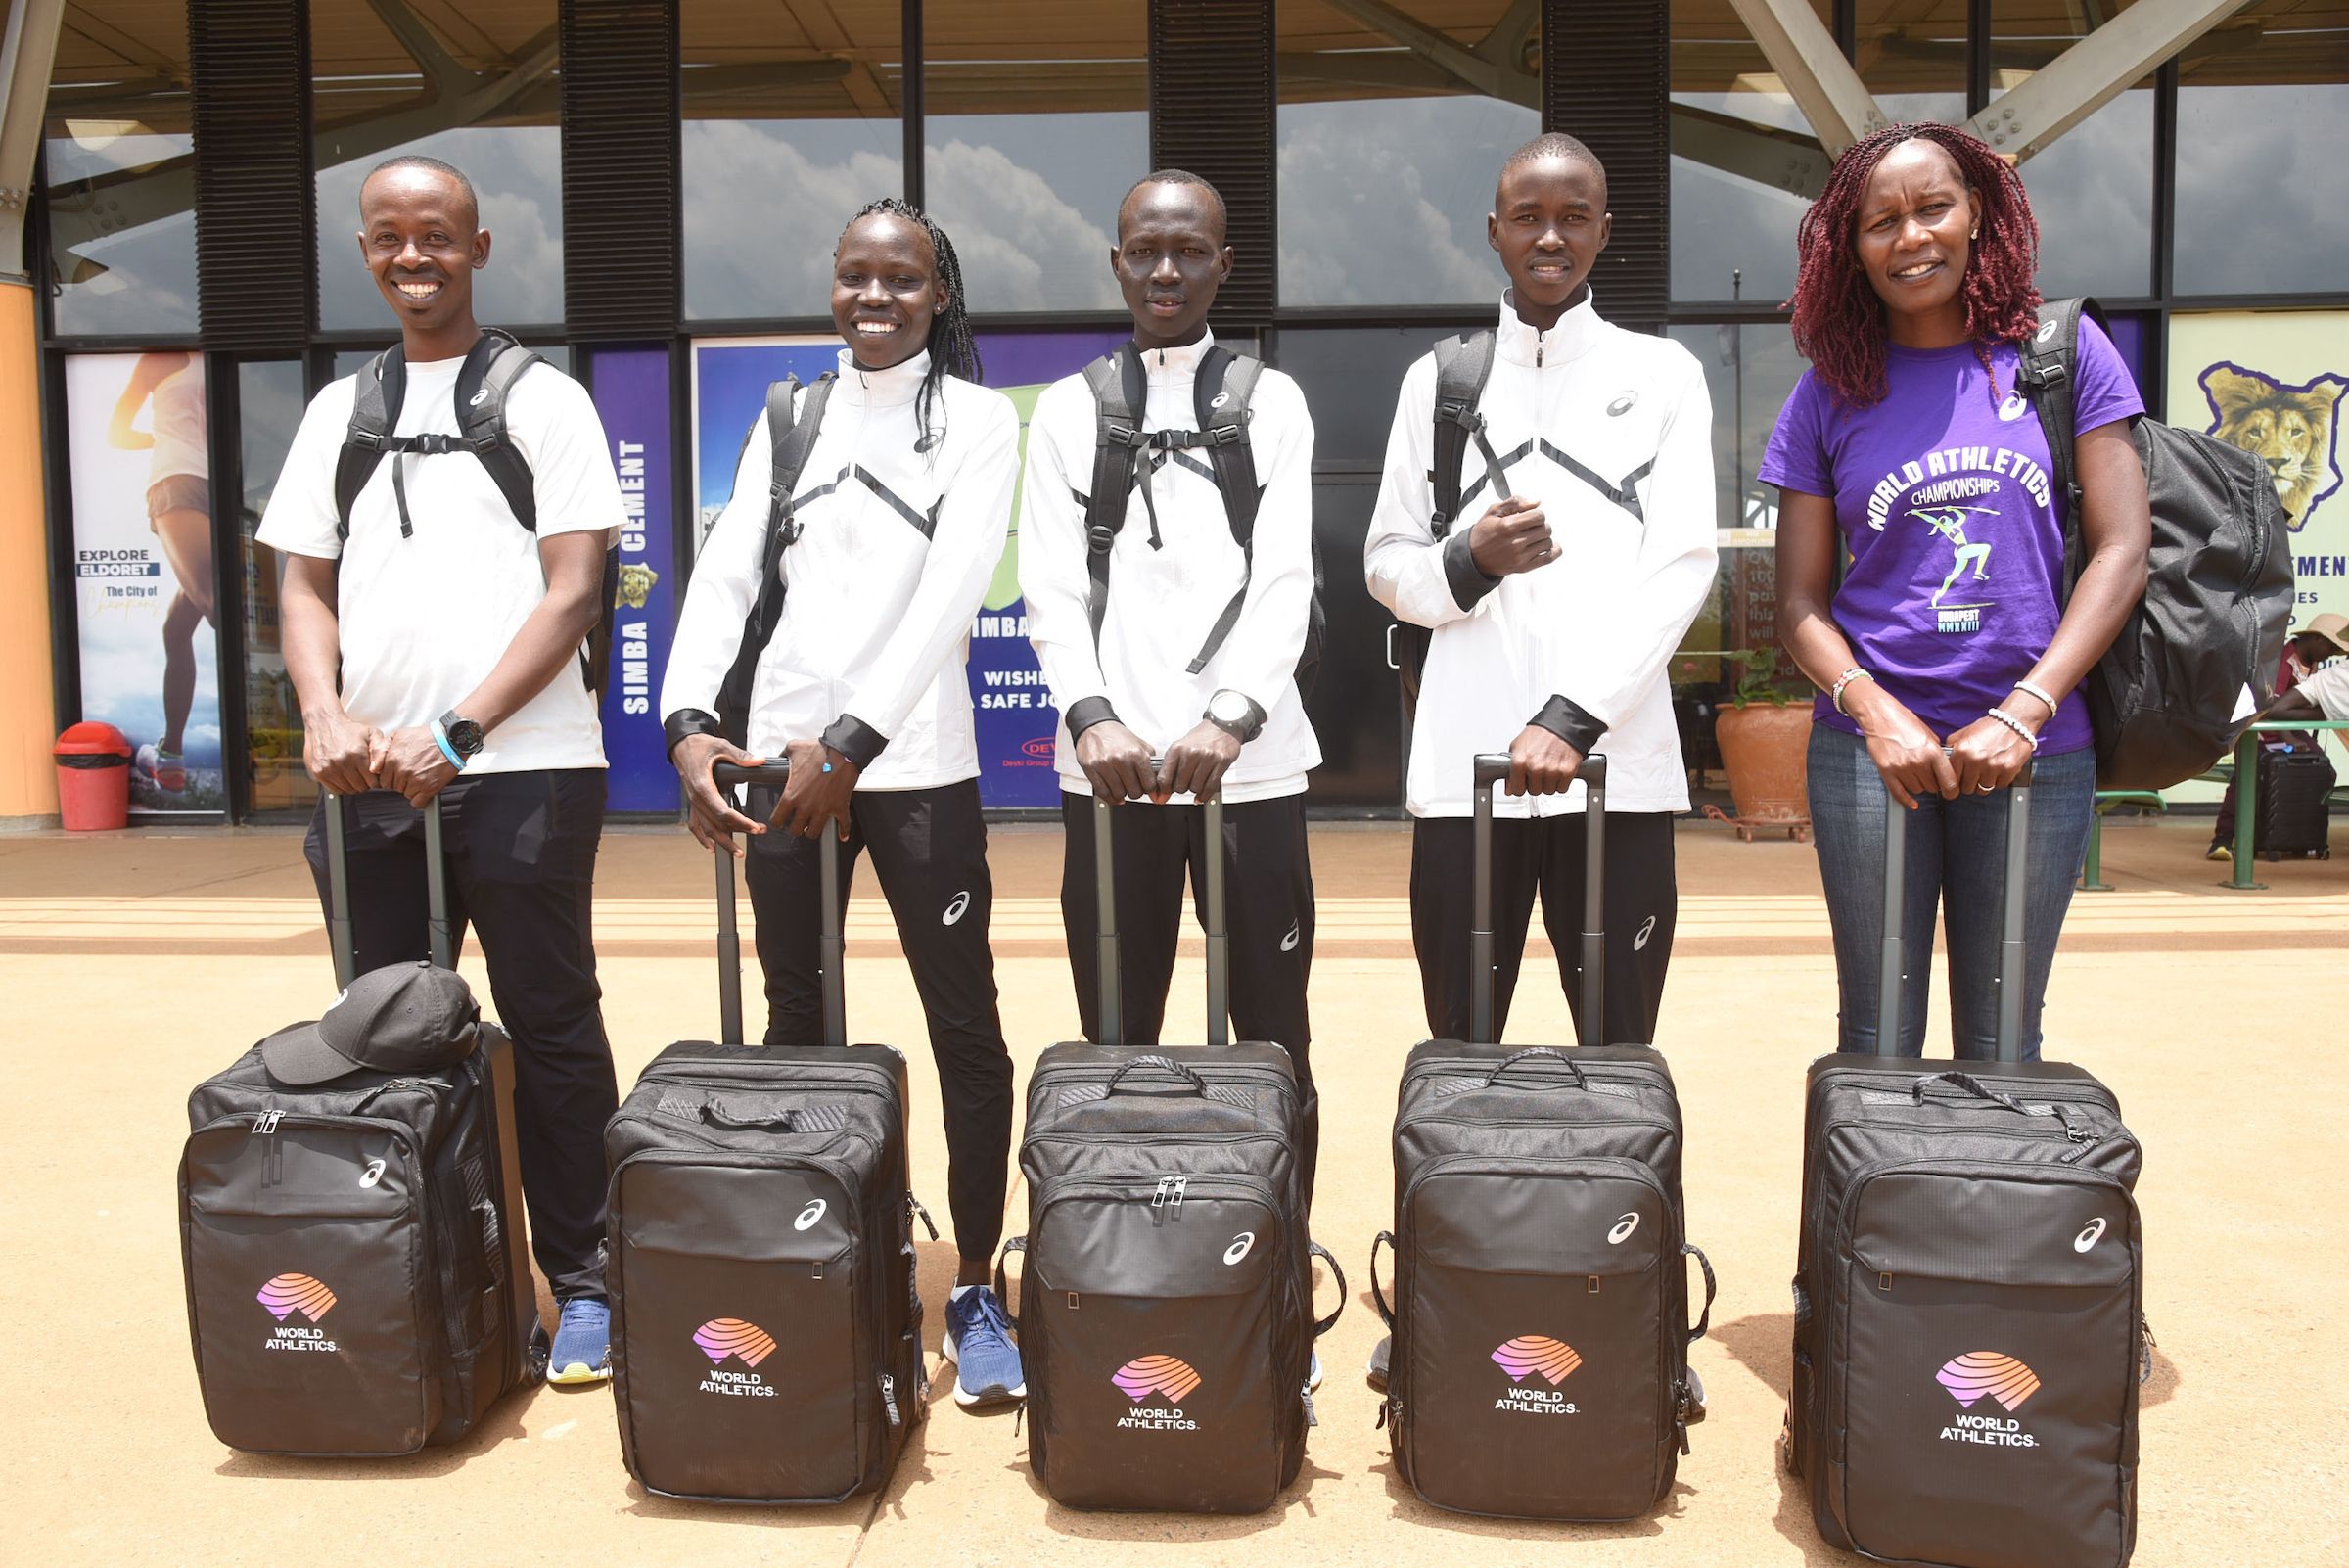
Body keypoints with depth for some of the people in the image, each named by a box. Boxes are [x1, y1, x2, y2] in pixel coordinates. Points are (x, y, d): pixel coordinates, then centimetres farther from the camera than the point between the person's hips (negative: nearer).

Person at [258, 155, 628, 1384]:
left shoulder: (544, 399, 2)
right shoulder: (337, 411, 15)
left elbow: (573, 593, -5)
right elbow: (305, 584, 13)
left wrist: (454, 733, -13)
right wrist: (324, 713, -7)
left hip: (520, 771, -4)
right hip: (369, 779, 5)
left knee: (550, 1031, 2)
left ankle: (583, 1284, 14)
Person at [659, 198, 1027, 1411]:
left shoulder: (977, 419, 2)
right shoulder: (788, 421, 14)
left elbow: (952, 590, -11)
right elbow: (725, 574, 4)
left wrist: (852, 740, -20)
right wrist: (688, 720, -13)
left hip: (916, 764, -4)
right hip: (780, 760, 4)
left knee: (964, 1027, 0)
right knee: (793, 1020, 12)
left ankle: (976, 1289, 13)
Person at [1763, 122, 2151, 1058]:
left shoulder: (2060, 351, 4)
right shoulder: (1830, 393, 6)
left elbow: (2121, 551, -1)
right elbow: (1801, 602, 4)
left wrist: (2023, 713, -12)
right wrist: (1875, 710, -14)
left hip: (2036, 753, 0)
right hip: (1870, 749, 0)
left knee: (2001, 1042, 8)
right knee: (1878, 1039, 6)